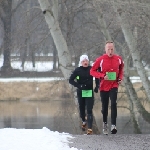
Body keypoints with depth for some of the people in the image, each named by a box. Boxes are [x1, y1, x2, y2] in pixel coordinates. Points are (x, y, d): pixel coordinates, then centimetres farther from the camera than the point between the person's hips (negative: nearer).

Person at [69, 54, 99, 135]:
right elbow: (71, 80, -4)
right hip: (81, 92, 1)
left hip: (90, 92, -1)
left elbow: (97, 77, 15)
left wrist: (97, 87, 2)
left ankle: (89, 128, -15)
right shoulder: (77, 70, -4)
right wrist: (78, 85, -17)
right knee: (81, 108, 14)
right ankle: (84, 121, 45)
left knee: (89, 110, -10)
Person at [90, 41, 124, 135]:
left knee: (114, 103, -19)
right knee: (104, 106, 9)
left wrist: (120, 78, 2)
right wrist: (103, 76, -20)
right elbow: (92, 71, -7)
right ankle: (105, 123, 32)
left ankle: (113, 125, -23)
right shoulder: (100, 60, -10)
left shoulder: (118, 59, -2)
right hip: (104, 86, 0)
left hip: (114, 85, 0)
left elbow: (121, 69, 18)